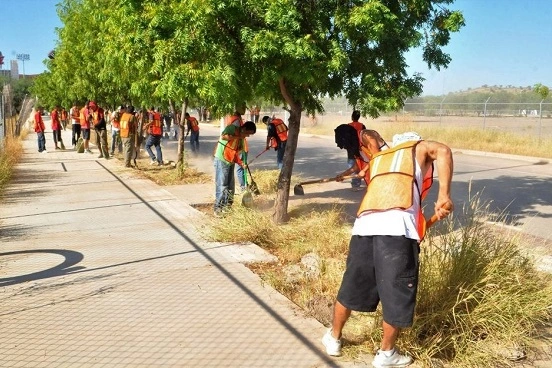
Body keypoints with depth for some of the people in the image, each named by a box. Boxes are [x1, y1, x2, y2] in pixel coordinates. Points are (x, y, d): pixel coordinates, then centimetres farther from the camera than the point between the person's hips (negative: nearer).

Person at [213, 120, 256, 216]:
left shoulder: (241, 139, 11)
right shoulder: (232, 128, -11)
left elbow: (236, 152, 13)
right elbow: (223, 137, -30)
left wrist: (241, 162, -3)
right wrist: (237, 137, -21)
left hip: (231, 162, 8)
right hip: (221, 160, -8)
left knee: (230, 186, 11)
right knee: (222, 185, -7)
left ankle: (227, 206, 22)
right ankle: (218, 208, 0)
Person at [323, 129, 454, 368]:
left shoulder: (378, 157, 32)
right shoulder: (419, 149, 19)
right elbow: (443, 151, 1)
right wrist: (444, 196, -7)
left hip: (364, 225, 5)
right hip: (397, 227, -5)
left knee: (352, 287, 23)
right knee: (397, 295, 12)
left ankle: (333, 338, 41)